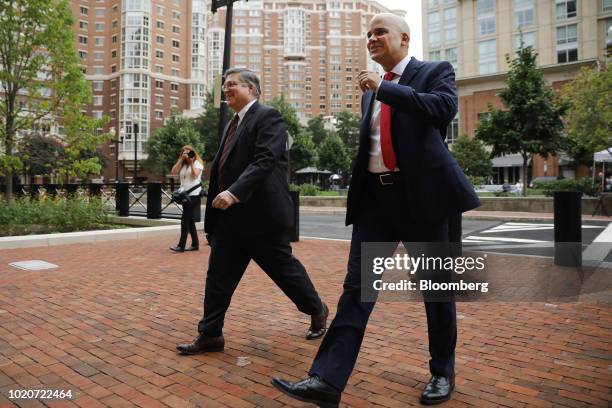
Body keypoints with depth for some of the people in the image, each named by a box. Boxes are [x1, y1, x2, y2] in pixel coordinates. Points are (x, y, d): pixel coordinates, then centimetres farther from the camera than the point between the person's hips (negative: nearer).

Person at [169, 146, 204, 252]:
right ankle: (195, 244, 16)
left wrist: (191, 162, -15)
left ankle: (181, 246, -9)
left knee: (185, 220, -10)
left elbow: (195, 175, -15)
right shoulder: (182, 165, 17)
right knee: (189, 221, 9)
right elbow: (173, 172, 1)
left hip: (194, 195, -7)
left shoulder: (197, 163, 0)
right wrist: (181, 159, -1)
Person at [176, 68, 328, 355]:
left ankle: (317, 311, 30)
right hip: (230, 217, 8)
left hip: (262, 215, -8)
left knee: (284, 269, 7)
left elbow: (265, 160, -22)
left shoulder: (267, 116, -8)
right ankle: (210, 335, 17)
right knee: (218, 276, 6)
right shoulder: (233, 124, 19)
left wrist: (234, 192, -32)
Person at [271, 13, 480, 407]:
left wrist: (385, 88, -14)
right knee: (357, 287, -3)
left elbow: (444, 109, -18)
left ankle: (443, 372, 27)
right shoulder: (372, 90, 20)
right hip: (375, 196, 5)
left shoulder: (435, 72, 3)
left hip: (420, 194, -4)